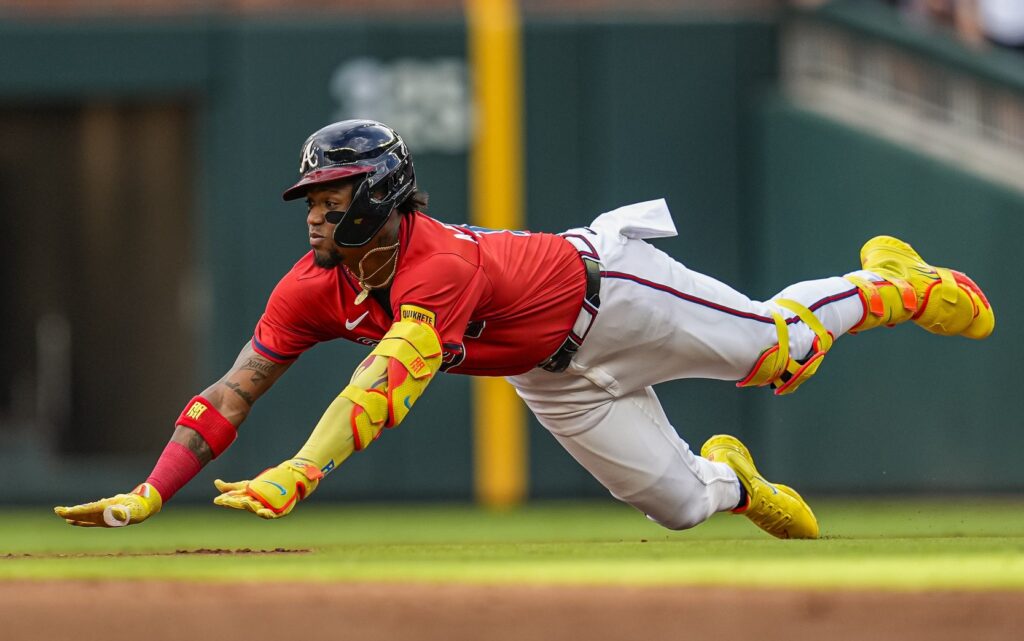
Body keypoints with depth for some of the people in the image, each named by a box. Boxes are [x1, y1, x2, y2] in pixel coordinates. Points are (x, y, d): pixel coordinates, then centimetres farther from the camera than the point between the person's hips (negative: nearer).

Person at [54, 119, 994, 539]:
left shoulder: (439, 268, -43)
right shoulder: (315, 288, -21)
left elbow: (381, 388, -56)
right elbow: (235, 392, -20)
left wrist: (292, 480, -67)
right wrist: (147, 496, -32)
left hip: (607, 291, -6)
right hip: (551, 379, 6)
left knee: (777, 347, 6)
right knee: (680, 503, 8)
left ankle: (890, 282, 35)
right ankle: (736, 479, 44)